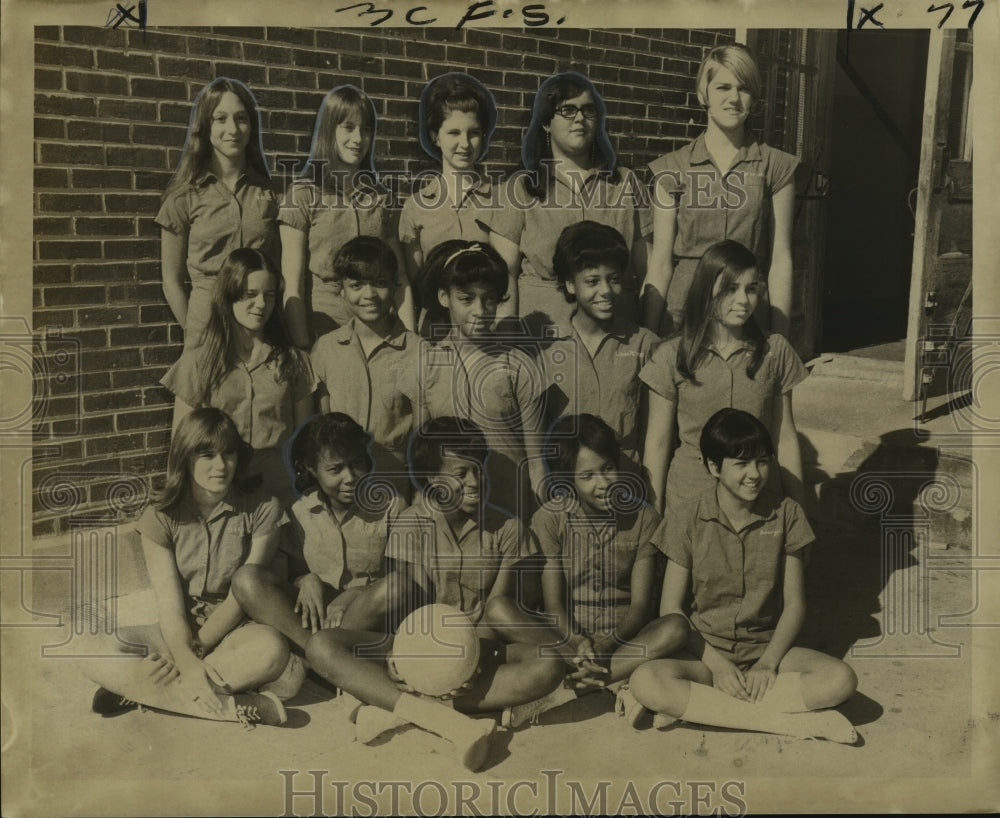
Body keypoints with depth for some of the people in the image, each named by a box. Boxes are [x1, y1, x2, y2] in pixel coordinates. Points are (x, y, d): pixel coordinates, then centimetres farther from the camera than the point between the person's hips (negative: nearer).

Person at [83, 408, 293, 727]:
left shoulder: (261, 510, -6)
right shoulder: (161, 517, -5)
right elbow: (169, 603, -13)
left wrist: (194, 650, -16)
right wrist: (191, 668, -28)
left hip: (230, 629, -1)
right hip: (172, 631, 1)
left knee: (271, 648, -36)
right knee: (93, 657, -25)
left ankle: (136, 689, -24)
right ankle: (228, 707, -28)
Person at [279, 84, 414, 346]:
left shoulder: (380, 197, 10)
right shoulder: (304, 194, -2)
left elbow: (400, 280, 8)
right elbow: (292, 286, -7)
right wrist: (302, 350, -14)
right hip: (321, 331, -3)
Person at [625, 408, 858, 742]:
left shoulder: (786, 515, -1)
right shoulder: (692, 522, -4)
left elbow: (794, 605, 0)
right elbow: (671, 609, -3)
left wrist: (768, 662, -15)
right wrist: (716, 663, -16)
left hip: (768, 649, 2)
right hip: (706, 650, -1)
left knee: (841, 680, -28)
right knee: (644, 681, -32)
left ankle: (693, 706, -25)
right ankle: (788, 721, -27)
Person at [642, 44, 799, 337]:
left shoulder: (776, 166, 4)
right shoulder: (672, 168, 4)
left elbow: (780, 257, 1)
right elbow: (661, 260, 2)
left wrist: (780, 336, -4)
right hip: (682, 312, 0)